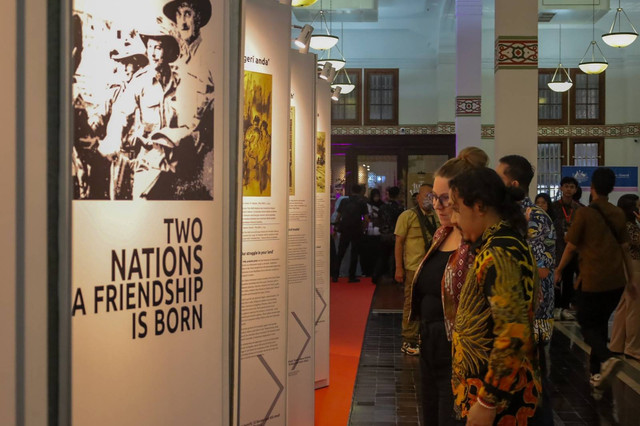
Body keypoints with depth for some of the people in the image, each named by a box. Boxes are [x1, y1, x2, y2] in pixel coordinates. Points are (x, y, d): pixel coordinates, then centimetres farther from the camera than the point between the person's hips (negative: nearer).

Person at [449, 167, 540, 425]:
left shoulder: (497, 255, -21)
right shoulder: (510, 243, 9)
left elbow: (513, 335, -27)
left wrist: (486, 402, -23)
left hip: (498, 394, -9)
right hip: (504, 387, 9)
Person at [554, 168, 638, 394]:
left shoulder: (584, 214, -8)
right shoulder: (618, 214, 6)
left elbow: (571, 247, -4)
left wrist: (559, 270, 10)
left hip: (593, 280, -5)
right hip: (616, 280, 5)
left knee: (587, 324, 8)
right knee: (601, 322, 17)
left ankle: (607, 358, -19)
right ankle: (596, 373, 19)